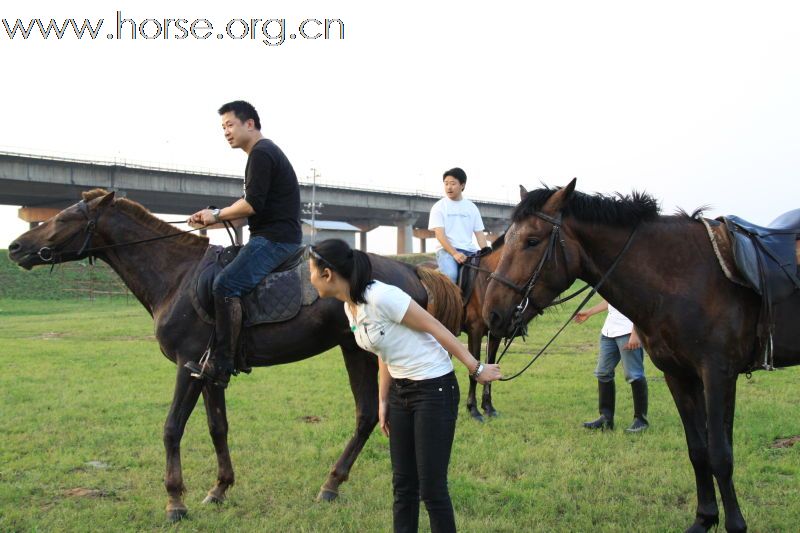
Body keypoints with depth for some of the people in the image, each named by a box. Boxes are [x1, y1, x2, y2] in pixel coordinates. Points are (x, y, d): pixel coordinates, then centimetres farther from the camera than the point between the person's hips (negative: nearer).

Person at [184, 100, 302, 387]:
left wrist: (217, 215, -5)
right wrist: (213, 217, 12)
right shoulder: (265, 152, 23)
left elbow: (252, 205, -19)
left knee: (225, 285, -24)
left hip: (275, 239, -12)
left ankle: (221, 365, -27)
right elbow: (251, 204, 23)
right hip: (272, 237, 12)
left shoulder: (261, 153, -11)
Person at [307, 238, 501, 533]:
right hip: (401, 392, 9)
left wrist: (476, 368, -14)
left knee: (431, 487, -6)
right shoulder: (350, 307, 4)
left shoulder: (381, 297, -23)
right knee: (403, 484, 11)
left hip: (434, 390, -9)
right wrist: (383, 402, 11)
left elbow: (436, 329, -18)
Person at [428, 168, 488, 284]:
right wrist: (454, 253, -21)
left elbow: (479, 234, 12)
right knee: (450, 274, -34)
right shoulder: (439, 207, 3)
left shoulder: (472, 207, 14)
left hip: (469, 250, 4)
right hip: (447, 250, -4)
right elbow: (440, 234, -7)